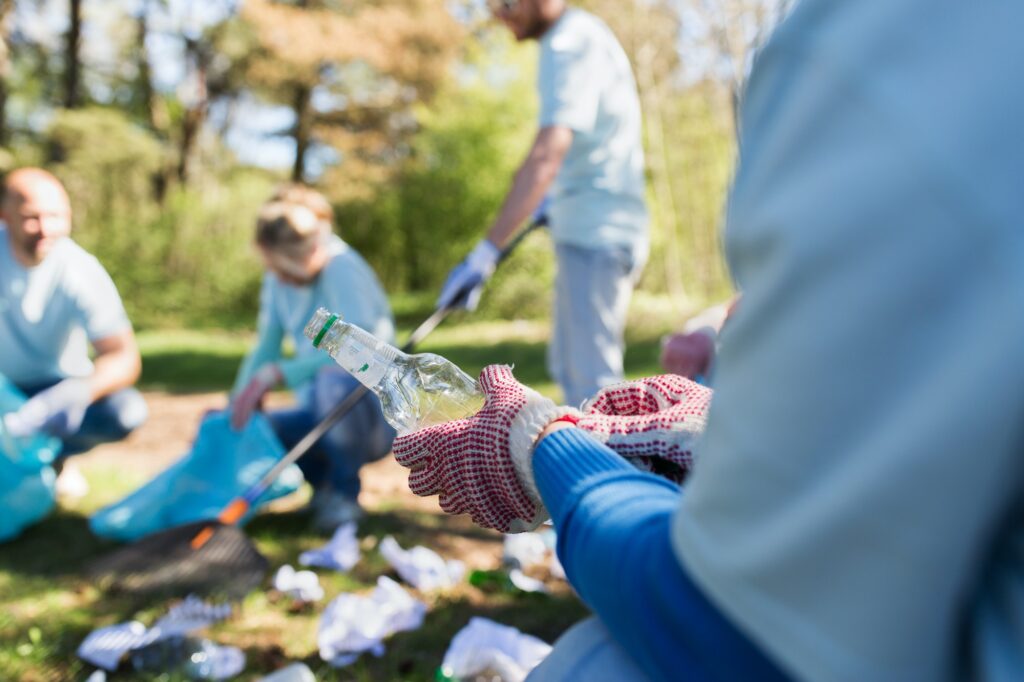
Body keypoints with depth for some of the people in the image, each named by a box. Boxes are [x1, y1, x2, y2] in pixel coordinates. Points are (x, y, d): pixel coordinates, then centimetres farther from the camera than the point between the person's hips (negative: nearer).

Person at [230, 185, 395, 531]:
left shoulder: (343, 269, -18)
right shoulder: (278, 279, 2)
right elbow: (266, 348, 7)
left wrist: (278, 373, -34)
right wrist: (238, 405, -7)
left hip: (373, 414, -7)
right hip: (320, 416, 7)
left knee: (335, 381, -39)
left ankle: (344, 492, -13)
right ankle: (323, 480, 10)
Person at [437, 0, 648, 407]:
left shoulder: (570, 44, -16)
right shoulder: (579, 34, 14)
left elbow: (548, 154, -30)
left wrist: (485, 253, -36)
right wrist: (558, 199, 29)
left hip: (596, 232, -11)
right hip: (591, 228, 11)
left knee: (591, 381, -10)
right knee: (568, 369, 16)